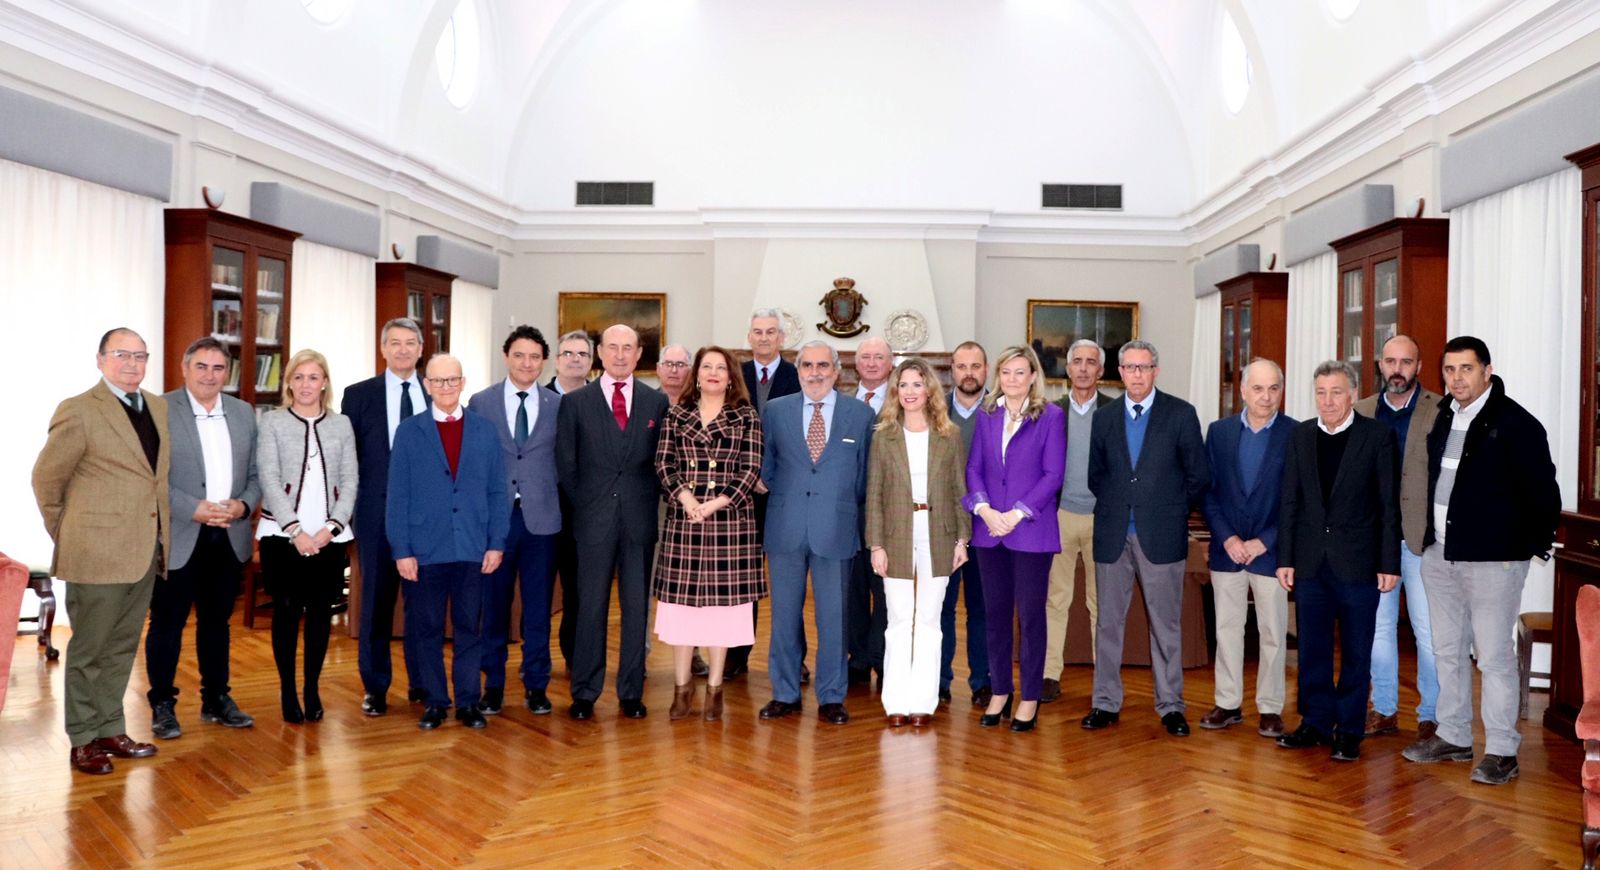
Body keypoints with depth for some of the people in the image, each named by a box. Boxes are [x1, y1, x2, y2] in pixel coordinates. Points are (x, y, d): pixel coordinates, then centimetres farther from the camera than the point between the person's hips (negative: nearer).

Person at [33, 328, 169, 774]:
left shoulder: (160, 408, 10)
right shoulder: (78, 411, -9)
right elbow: (46, 477, -2)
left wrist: (163, 536, 11)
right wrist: (66, 535, 3)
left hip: (146, 549, 6)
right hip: (97, 552, -6)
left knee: (122, 647, 15)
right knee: (89, 649, 6)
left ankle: (111, 730, 26)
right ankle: (83, 740, 17)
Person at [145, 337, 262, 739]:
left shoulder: (244, 413, 10)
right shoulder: (160, 410, -5)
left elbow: (256, 474, 11)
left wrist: (244, 504, -8)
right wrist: (194, 509, -18)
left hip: (229, 537, 4)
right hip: (178, 537, -4)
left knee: (216, 621, 14)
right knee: (167, 622, 4)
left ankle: (216, 699, 25)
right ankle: (162, 705, 17)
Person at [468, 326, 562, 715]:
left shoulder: (558, 405, 4)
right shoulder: (480, 403, 3)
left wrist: (555, 502, -2)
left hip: (540, 518, 0)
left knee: (537, 606, 7)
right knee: (494, 603, 7)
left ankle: (536, 686, 18)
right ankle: (493, 685, 20)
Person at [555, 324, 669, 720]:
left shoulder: (657, 401, 7)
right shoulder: (575, 402, 3)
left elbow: (663, 460, 9)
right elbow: (565, 463, 4)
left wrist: (650, 500, 1)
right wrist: (584, 503, 1)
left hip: (640, 518, 1)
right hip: (594, 519, -1)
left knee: (636, 606, 6)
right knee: (591, 607, 3)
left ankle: (631, 692, 16)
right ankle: (584, 693, 13)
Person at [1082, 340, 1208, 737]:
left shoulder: (1181, 414, 1)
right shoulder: (1104, 416, 8)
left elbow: (1199, 476, 4)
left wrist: (1173, 511, 4)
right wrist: (1112, 507, 8)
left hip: (1161, 535, -2)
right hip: (1112, 534, 2)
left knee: (1166, 625, 5)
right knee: (1108, 622, 6)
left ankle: (1170, 706, 15)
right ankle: (1106, 703, 15)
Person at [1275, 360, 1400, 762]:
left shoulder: (1377, 435, -3)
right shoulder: (1301, 435, 6)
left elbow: (1389, 503, -4)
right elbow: (1290, 501, 7)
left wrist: (1389, 563, -7)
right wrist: (1285, 557, 4)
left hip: (1358, 562, -3)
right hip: (1311, 561, 3)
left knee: (1356, 652, 7)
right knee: (1312, 649, 10)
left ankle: (1350, 730, 18)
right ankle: (1316, 723, 22)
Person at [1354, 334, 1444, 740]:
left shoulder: (1442, 411, -3)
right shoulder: (1362, 412, 8)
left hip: (1423, 538, -3)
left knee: (1429, 631, 2)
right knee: (1378, 626, 12)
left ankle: (1432, 715, 16)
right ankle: (1384, 710, 24)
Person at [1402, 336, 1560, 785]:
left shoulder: (1515, 423, -11)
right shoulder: (1441, 417, 8)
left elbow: (1543, 492, -10)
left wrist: (1534, 545, -5)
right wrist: (1429, 537, 11)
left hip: (1492, 558, -7)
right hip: (1440, 554, 7)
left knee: (1493, 655, -1)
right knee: (1447, 651, 14)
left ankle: (1501, 751, 11)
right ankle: (1453, 737, 27)